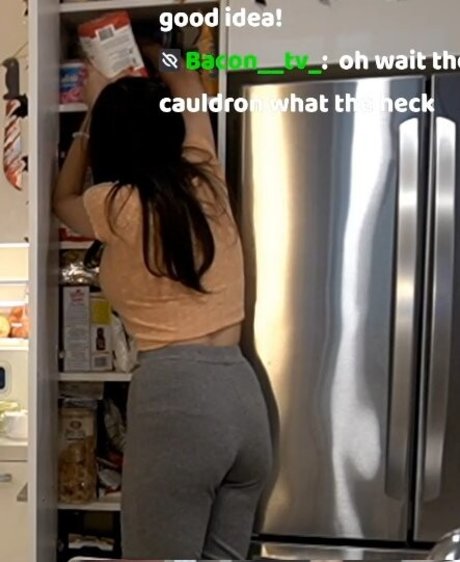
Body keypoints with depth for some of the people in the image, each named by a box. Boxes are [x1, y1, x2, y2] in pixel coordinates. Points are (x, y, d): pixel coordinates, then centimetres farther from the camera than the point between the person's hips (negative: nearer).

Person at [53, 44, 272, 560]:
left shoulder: (117, 205, -3)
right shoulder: (205, 182, 10)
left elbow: (62, 200, 23)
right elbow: (189, 85, 30)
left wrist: (96, 112, 31)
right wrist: (151, 56, 48)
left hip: (175, 391, -6)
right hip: (242, 391, 7)